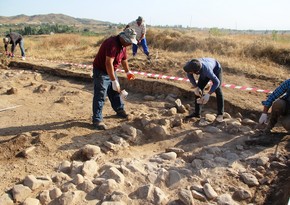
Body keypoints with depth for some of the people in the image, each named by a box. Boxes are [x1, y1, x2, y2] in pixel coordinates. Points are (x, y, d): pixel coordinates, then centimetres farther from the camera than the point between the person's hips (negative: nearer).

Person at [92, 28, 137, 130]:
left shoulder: (122, 45, 0)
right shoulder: (112, 44, -31)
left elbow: (123, 59, 17)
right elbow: (109, 63, -38)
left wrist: (128, 72, 18)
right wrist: (114, 81, -39)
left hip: (111, 71, 9)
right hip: (100, 71, -9)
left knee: (115, 93, 18)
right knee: (100, 96, -7)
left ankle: (120, 111, 34)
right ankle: (97, 120, -1)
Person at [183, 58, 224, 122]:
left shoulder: (206, 70, -47)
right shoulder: (189, 65, -35)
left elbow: (216, 82, -35)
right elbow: (189, 75, -13)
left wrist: (208, 94, -40)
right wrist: (195, 87, -20)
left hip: (216, 69, -5)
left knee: (217, 90, -18)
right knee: (199, 89, -5)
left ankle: (220, 114, -6)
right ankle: (197, 113, 3)